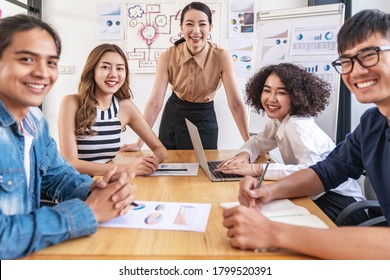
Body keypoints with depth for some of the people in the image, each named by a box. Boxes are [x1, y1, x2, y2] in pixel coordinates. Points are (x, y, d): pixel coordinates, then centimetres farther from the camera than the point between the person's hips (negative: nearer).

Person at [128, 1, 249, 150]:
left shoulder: (222, 57, -20)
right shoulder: (168, 56, -17)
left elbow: (235, 103, -20)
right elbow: (155, 102, -20)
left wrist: (249, 142, -24)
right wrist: (139, 143, -25)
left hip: (204, 119, -1)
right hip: (174, 116, 1)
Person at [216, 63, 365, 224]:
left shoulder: (298, 125, -23)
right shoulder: (278, 121, 3)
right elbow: (258, 142, 15)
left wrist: (257, 169, -33)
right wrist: (243, 155, -9)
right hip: (319, 196, 8)